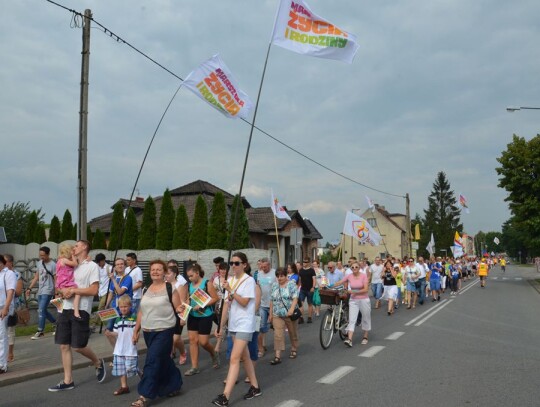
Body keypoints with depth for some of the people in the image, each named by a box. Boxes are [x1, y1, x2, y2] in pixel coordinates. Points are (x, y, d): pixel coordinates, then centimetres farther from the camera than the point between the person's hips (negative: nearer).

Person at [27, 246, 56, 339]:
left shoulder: (53, 265, -12)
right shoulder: (39, 263, 9)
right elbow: (36, 277, 17)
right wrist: (29, 288, 11)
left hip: (48, 291, -8)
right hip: (40, 291, 8)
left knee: (41, 310, -11)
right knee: (43, 311, 13)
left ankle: (40, 332, -5)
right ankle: (57, 323, 29)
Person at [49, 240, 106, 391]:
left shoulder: (92, 266, -6)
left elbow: (94, 290, -14)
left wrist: (73, 290, -14)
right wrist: (63, 290, -4)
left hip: (81, 310, -7)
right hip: (65, 309, 7)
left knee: (78, 346, -4)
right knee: (64, 346, 6)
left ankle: (98, 363, 22)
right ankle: (68, 381, 14)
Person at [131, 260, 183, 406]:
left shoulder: (170, 288, -7)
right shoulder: (146, 289, 9)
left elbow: (178, 308, -6)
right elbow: (141, 311, 13)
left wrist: (180, 310, -28)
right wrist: (136, 330, 13)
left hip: (164, 331, -6)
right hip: (148, 332, 6)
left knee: (152, 362, -8)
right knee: (163, 361, 16)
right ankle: (174, 385, 34)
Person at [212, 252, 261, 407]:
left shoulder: (249, 280, -11)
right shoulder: (230, 280, 6)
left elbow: (244, 302, -18)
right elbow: (228, 303, 10)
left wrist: (230, 290, -24)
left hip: (244, 324, -7)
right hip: (233, 323, 7)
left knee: (234, 358, -12)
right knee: (245, 357, 16)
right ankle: (255, 387, 29)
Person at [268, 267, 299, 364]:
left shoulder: (291, 284, -5)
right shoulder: (274, 285, 9)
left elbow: (295, 298, -15)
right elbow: (272, 300, 12)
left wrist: (292, 309, -29)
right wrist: (270, 313, 10)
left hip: (289, 314, -3)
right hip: (277, 315, 3)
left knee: (292, 333, 12)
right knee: (278, 335, -6)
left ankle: (294, 350, 33)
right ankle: (277, 356, -7)